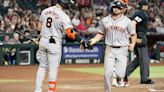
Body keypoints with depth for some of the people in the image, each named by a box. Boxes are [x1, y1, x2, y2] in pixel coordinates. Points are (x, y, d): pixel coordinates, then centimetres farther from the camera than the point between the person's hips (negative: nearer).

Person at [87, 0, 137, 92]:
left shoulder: (127, 21, -1)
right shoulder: (105, 20, 6)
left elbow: (133, 34, 6)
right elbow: (101, 34, 13)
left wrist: (133, 44, -7)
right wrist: (94, 40, -3)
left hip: (122, 50, -2)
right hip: (110, 50, 2)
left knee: (120, 74, -9)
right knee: (108, 73, -8)